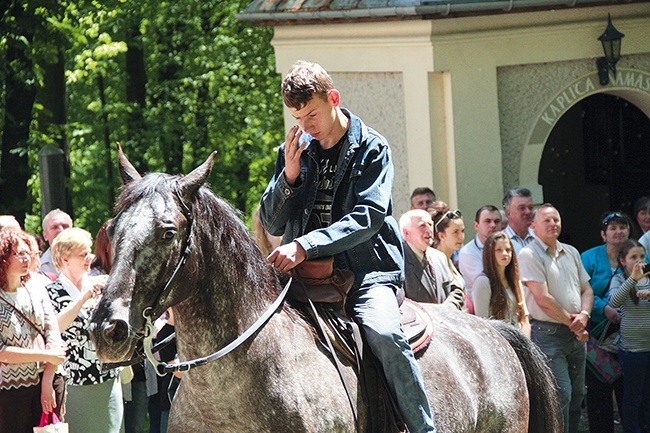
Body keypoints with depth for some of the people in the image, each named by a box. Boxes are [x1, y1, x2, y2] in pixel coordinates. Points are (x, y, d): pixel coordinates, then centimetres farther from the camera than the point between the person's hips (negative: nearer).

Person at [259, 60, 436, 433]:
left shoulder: (371, 148, -2)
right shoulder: (294, 151, 10)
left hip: (366, 271, -5)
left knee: (384, 333, -30)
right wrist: (289, 175, -7)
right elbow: (272, 224, 10)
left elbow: (368, 218, -14)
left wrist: (306, 245, -25)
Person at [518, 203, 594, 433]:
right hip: (548, 334, -7)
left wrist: (583, 316, -4)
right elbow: (543, 298, -13)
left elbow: (586, 289, 17)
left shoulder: (571, 253, 16)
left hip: (576, 335, 7)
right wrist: (571, 322, -8)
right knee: (561, 396, -13)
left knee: (576, 396, 9)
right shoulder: (529, 254, -7)